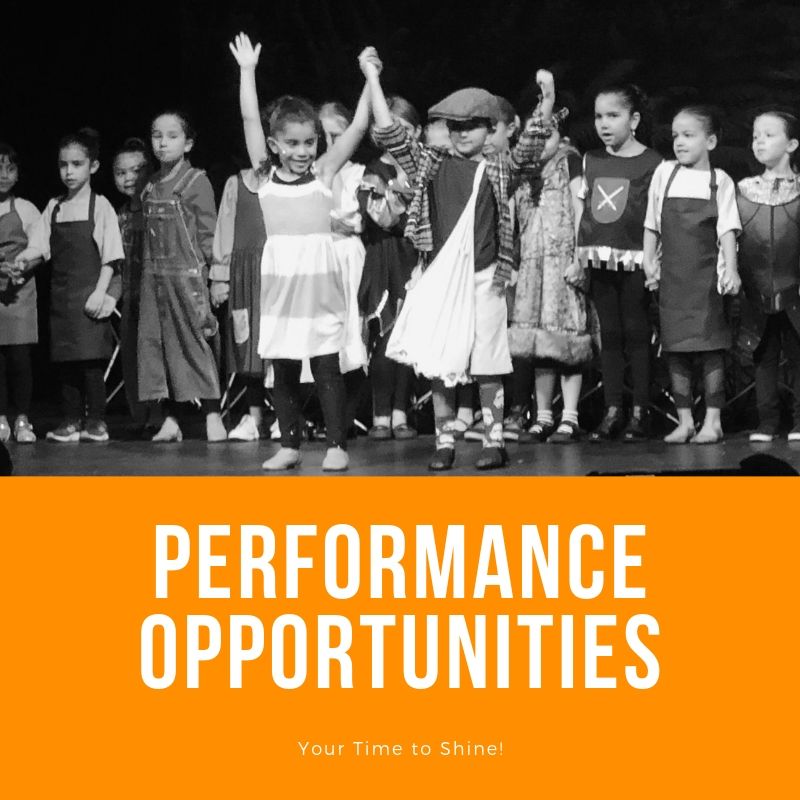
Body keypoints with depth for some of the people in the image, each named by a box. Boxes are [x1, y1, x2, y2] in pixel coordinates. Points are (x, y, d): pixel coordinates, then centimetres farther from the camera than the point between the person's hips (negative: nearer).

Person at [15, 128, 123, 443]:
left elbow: (110, 256, -4)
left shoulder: (100, 207, -1)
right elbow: (40, 245, 7)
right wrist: (25, 258, -14)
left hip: (89, 294, -5)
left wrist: (101, 291, -13)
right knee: (65, 359, 5)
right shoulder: (54, 208, 12)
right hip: (61, 293, 5)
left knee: (91, 358, -6)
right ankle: (71, 420, 10)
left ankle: (96, 420, 0)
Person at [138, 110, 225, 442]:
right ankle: (170, 419, 11)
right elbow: (148, 234, 15)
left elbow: (208, 232, -5)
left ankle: (213, 417, 2)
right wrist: (147, 267, 8)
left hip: (187, 273, -6)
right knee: (156, 343, 4)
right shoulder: (151, 187, 12)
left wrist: (207, 267, -9)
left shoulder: (196, 181, -4)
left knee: (196, 342, -4)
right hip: (154, 275, 6)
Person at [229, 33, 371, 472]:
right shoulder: (265, 175, 6)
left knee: (327, 367, 0)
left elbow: (358, 126, 0)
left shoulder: (324, 172, 3)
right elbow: (249, 119, 3)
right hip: (280, 282, 2)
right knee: (283, 371, 8)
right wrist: (247, 70, 4)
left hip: (320, 279, -2)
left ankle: (336, 444, 5)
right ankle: (289, 445, 17)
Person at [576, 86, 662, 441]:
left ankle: (639, 412, 5)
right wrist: (577, 257, 12)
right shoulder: (591, 161, 12)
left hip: (634, 261, -4)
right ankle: (612, 411, 11)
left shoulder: (651, 163, -3)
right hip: (598, 261, 5)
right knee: (609, 335, 8)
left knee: (636, 333, 0)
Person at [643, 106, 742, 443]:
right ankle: (684, 420, 9)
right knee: (675, 350, 3)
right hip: (672, 276, 3)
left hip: (707, 274, -3)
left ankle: (712, 421, 1)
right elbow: (652, 224, 12)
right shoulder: (664, 173, 7)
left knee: (710, 347, -4)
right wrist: (649, 261, 3)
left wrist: (731, 269, -14)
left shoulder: (719, 181, 1)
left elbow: (727, 229, -4)